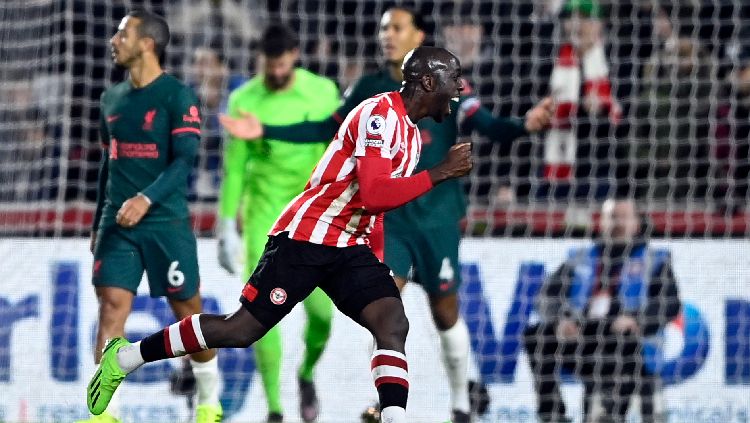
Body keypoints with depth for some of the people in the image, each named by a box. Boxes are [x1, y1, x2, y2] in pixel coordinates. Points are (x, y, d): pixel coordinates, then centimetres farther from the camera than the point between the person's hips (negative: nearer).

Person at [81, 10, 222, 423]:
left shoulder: (177, 96, -7)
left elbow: (184, 159, -15)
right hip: (118, 224, 5)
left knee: (187, 312, 5)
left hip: (166, 223, -5)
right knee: (111, 307, -10)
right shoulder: (112, 99, 12)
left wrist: (146, 199, -29)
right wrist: (98, 224, 20)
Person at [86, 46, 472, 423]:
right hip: (305, 236, -8)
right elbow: (374, 194, -28)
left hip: (350, 249, 8)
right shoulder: (380, 114, -17)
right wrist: (440, 173, -22)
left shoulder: (411, 132, 13)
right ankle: (125, 357, 12)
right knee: (241, 329, -3)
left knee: (393, 323, -14)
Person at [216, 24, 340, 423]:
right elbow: (235, 164, 2)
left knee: (321, 310, -5)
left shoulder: (322, 92, -3)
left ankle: (307, 374, 27)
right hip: (265, 211, 0)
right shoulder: (245, 101, -3)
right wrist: (227, 224, 1)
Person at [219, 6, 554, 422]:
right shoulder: (369, 88, 3)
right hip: (389, 218, 2)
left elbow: (484, 124, -18)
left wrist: (523, 125, -39)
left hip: (437, 216, -2)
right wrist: (266, 131, 7)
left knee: (445, 313, 7)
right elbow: (326, 128, 13)